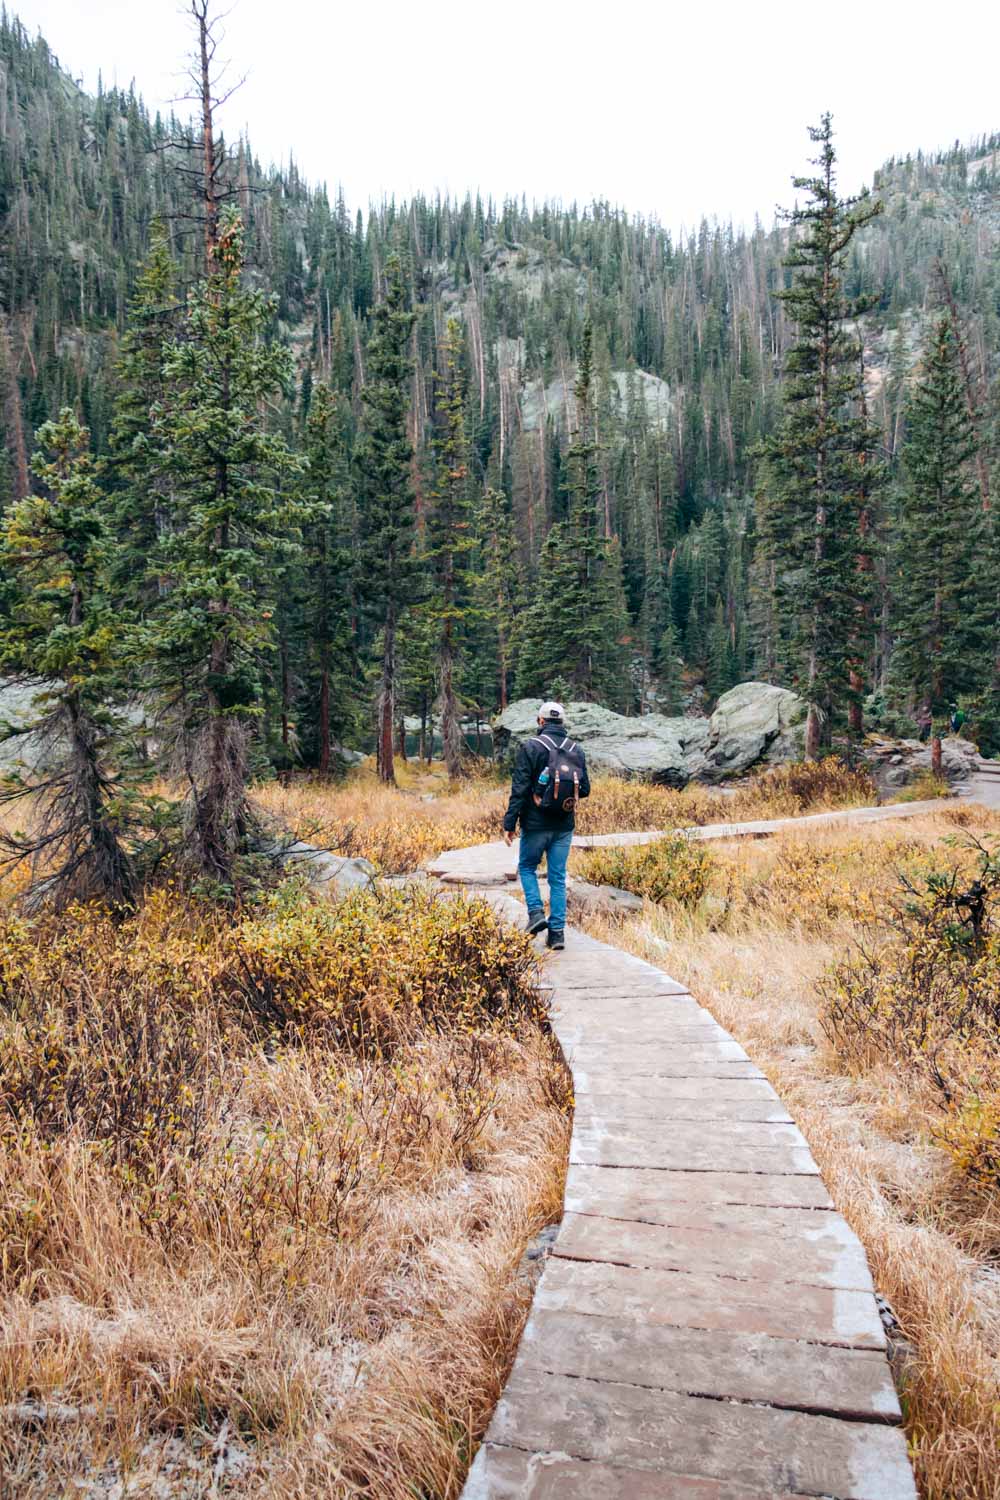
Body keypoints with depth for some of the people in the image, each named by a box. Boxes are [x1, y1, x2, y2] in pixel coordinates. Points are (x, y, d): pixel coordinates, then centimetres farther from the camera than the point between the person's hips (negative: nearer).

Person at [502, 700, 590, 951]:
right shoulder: (576, 750, 3)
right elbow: (584, 790, 6)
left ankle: (536, 913, 1)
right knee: (558, 878, 9)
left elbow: (519, 789, -13)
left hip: (536, 824, -3)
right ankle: (557, 932, 7)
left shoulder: (531, 747, -10)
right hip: (564, 826, 4)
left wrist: (509, 824, -9)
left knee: (527, 867, 18)